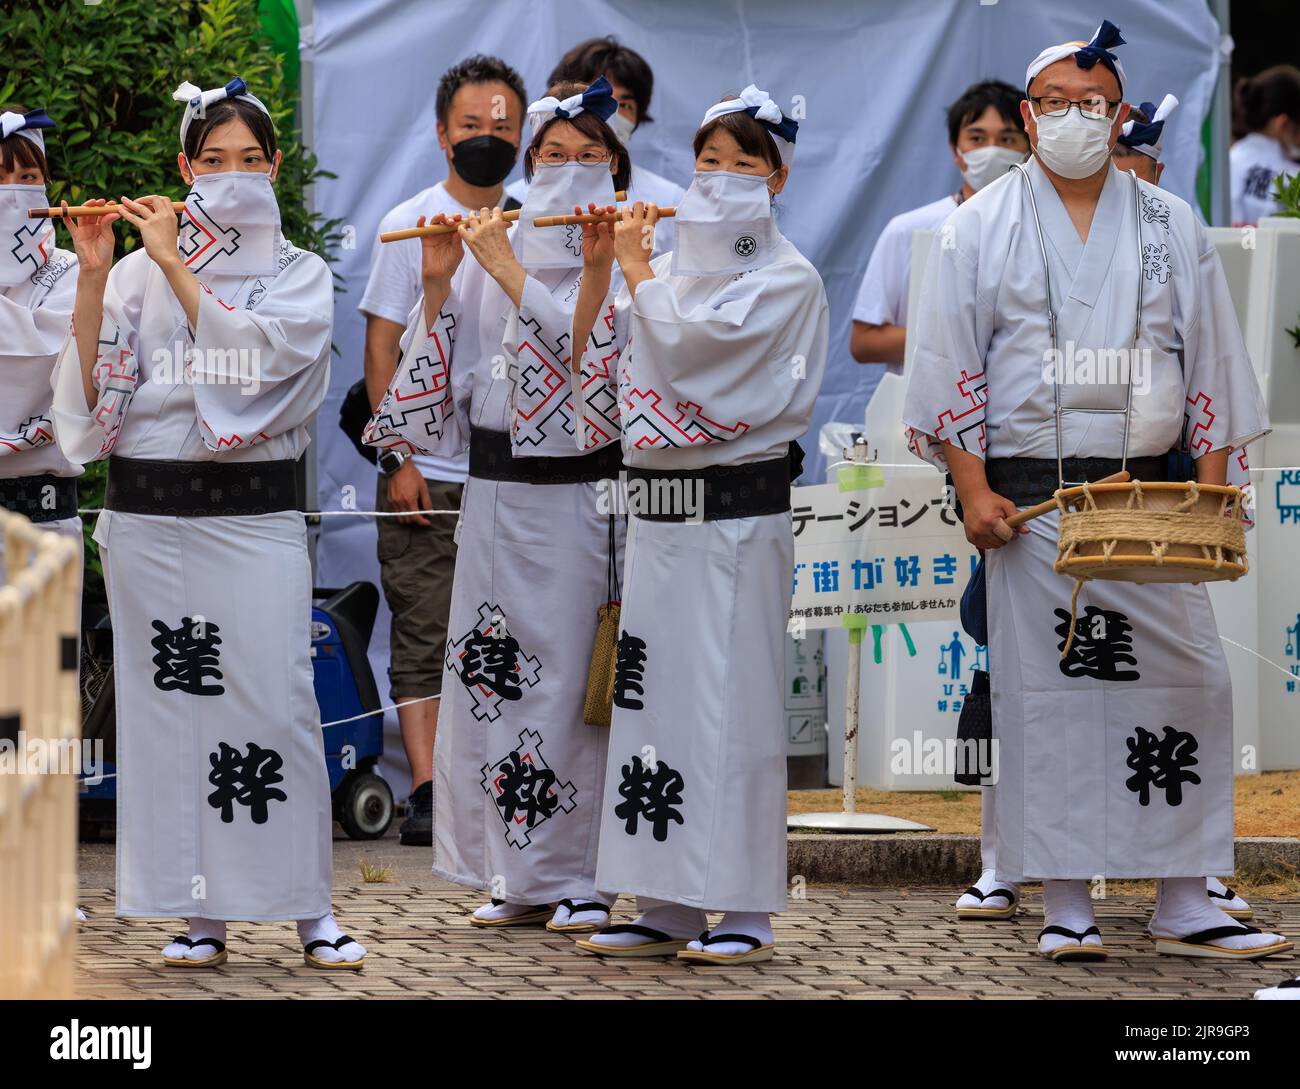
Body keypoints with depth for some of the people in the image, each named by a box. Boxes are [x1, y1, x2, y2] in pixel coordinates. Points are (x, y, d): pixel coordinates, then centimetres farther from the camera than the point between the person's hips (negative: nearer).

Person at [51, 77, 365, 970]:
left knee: (276, 705, -7)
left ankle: (310, 907, 1)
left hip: (255, 515, -2)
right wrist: (93, 273, -10)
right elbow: (91, 386, -1)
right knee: (169, 703, 1)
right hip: (150, 515, 2)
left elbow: (256, 350, -13)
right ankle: (201, 913, 7)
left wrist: (175, 262, -12)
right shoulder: (139, 273, 9)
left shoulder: (301, 276, 7)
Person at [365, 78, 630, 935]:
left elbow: (594, 347, -18)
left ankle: (580, 876, 3)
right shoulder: (495, 248, 10)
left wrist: (507, 270, -17)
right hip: (499, 497, 4)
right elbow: (451, 371, 10)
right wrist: (438, 286, -4)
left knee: (575, 675, -5)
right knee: (495, 670, 4)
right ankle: (520, 878, 12)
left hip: (584, 495, -4)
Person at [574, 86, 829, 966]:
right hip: (659, 508, 7)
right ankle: (667, 908, 11)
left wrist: (636, 267, -4)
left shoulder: (786, 281, -5)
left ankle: (746, 911, -3)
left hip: (739, 513, -7)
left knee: (734, 703, -7)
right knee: (657, 698, 6)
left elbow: (689, 341, -17)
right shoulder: (681, 266, 17)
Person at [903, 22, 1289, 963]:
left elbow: (1209, 361, 12)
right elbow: (950, 365, 4)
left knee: (1184, 684, -4)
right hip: (1029, 498, -2)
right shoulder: (981, 229, 7)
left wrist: (1212, 489, 3)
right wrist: (973, 488, -6)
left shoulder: (1171, 228, 12)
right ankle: (1066, 905, 3)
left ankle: (1184, 903, 0)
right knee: (1048, 692, -3)